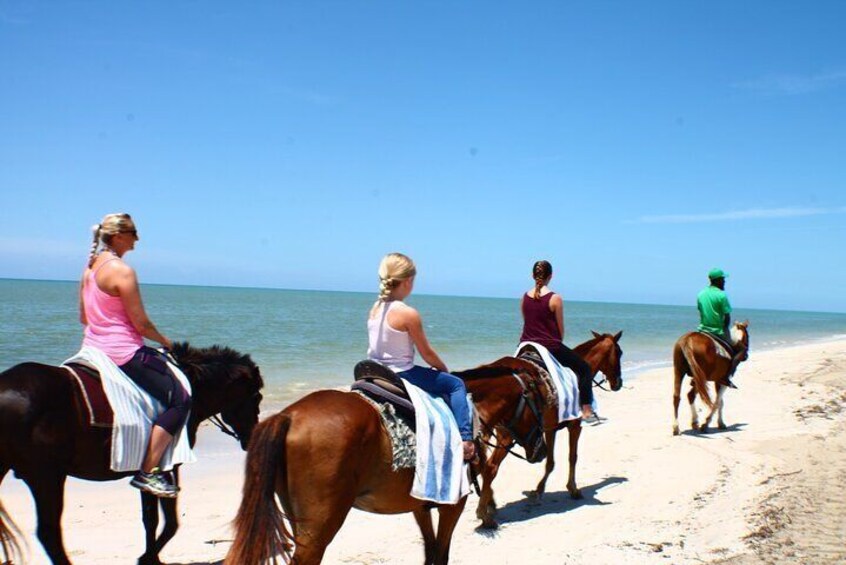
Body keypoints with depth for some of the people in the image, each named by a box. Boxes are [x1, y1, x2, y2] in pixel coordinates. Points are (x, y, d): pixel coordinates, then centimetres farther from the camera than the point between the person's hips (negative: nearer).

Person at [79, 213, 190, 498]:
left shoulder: (90, 267, 11)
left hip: (93, 346, 10)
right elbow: (142, 324, -16)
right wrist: (165, 342, 1)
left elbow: (83, 317, 19)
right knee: (180, 399, -10)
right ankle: (148, 471, -13)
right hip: (123, 352, -10)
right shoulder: (122, 271, -16)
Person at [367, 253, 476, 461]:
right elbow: (427, 353, -11)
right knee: (456, 384, 4)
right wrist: (444, 369, 8)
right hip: (401, 375, -8)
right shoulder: (409, 314, -20)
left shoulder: (375, 309, 2)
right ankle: (465, 438, -3)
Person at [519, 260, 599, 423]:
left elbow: (527, 323, 12)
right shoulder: (555, 299, -9)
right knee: (584, 368, 8)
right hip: (551, 347, -5)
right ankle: (587, 411, 1)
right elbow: (561, 329, -4)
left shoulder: (524, 298, 4)